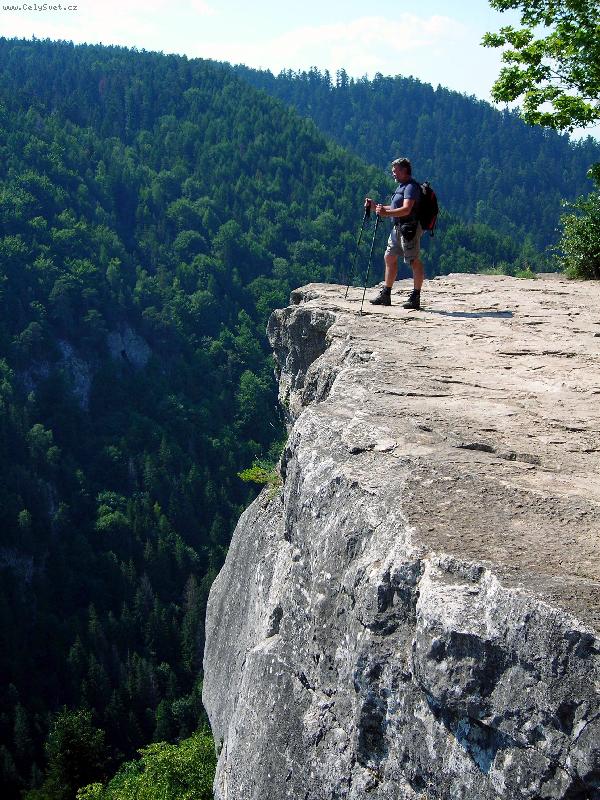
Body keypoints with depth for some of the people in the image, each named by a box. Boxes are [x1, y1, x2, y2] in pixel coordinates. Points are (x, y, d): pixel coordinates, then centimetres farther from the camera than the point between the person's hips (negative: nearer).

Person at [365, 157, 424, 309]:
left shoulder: (411, 187, -13)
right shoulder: (401, 186, 19)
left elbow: (406, 210, -26)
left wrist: (386, 213, -37)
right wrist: (375, 206, 17)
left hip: (410, 228, -11)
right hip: (398, 228, 11)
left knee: (414, 261, -8)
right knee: (389, 258, 13)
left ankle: (416, 297, -7)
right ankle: (385, 295, 20)